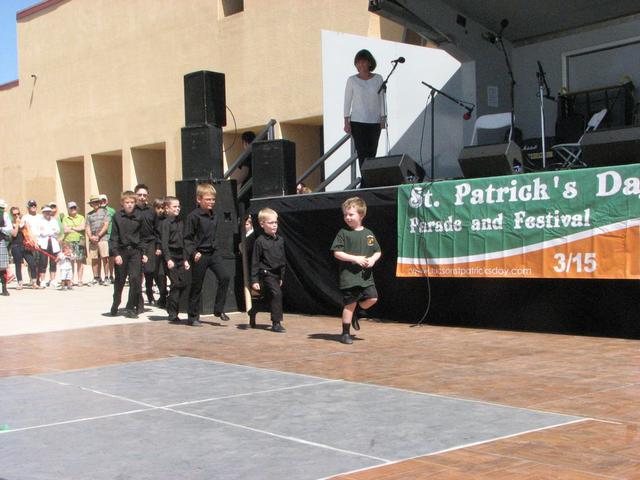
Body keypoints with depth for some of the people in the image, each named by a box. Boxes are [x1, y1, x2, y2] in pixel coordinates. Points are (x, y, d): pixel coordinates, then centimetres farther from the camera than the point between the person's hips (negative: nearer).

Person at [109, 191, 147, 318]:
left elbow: (142, 236, 7)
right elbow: (113, 237, -1)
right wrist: (115, 253, -9)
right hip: (121, 251, 0)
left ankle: (131, 308, 0)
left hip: (135, 251, 0)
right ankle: (115, 305, 29)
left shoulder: (139, 217, 2)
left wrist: (143, 253, 3)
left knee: (135, 279, -9)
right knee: (119, 281, 9)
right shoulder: (118, 217, -2)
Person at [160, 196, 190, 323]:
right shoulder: (165, 223, -7)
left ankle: (171, 307, 22)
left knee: (183, 283, 4)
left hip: (180, 256, 7)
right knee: (177, 283, -10)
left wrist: (185, 259, 18)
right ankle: (172, 314, -4)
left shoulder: (180, 223, 16)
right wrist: (168, 259, -22)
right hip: (170, 255, -7)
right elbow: (164, 243, -14)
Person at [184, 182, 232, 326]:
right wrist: (193, 253, -23)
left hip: (213, 252, 6)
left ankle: (219, 309, 3)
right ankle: (193, 317, 13)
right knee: (197, 286, 2)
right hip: (199, 255, -6)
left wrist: (214, 248, 17)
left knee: (225, 276, -9)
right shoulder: (193, 216, -12)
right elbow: (187, 238, -12)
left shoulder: (214, 216, 9)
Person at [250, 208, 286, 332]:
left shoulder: (280, 240, 7)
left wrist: (282, 276, 16)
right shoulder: (260, 241, -9)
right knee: (276, 293, -20)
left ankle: (252, 313, 38)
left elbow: (283, 260, 15)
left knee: (268, 298, 15)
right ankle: (276, 323, -14)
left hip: (276, 274, 7)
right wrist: (254, 280, -11)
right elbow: (255, 262, -8)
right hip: (266, 274, -7)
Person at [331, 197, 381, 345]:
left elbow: (378, 252, 14)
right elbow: (337, 253, -9)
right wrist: (355, 258, -16)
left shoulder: (368, 234, 8)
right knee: (350, 304, -1)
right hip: (349, 275, -4)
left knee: (372, 298, -6)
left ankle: (355, 313, 23)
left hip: (366, 275, 4)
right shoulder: (344, 233, -4)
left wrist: (373, 259, -9)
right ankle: (345, 334, 13)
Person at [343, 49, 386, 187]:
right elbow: (347, 101, 2)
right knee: (362, 153, -11)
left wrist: (383, 118, 2)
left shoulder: (378, 79, 5)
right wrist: (346, 122, -3)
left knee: (371, 153, 3)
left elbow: (381, 99, 8)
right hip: (357, 122, -2)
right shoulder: (352, 80, 1)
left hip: (374, 122, 2)